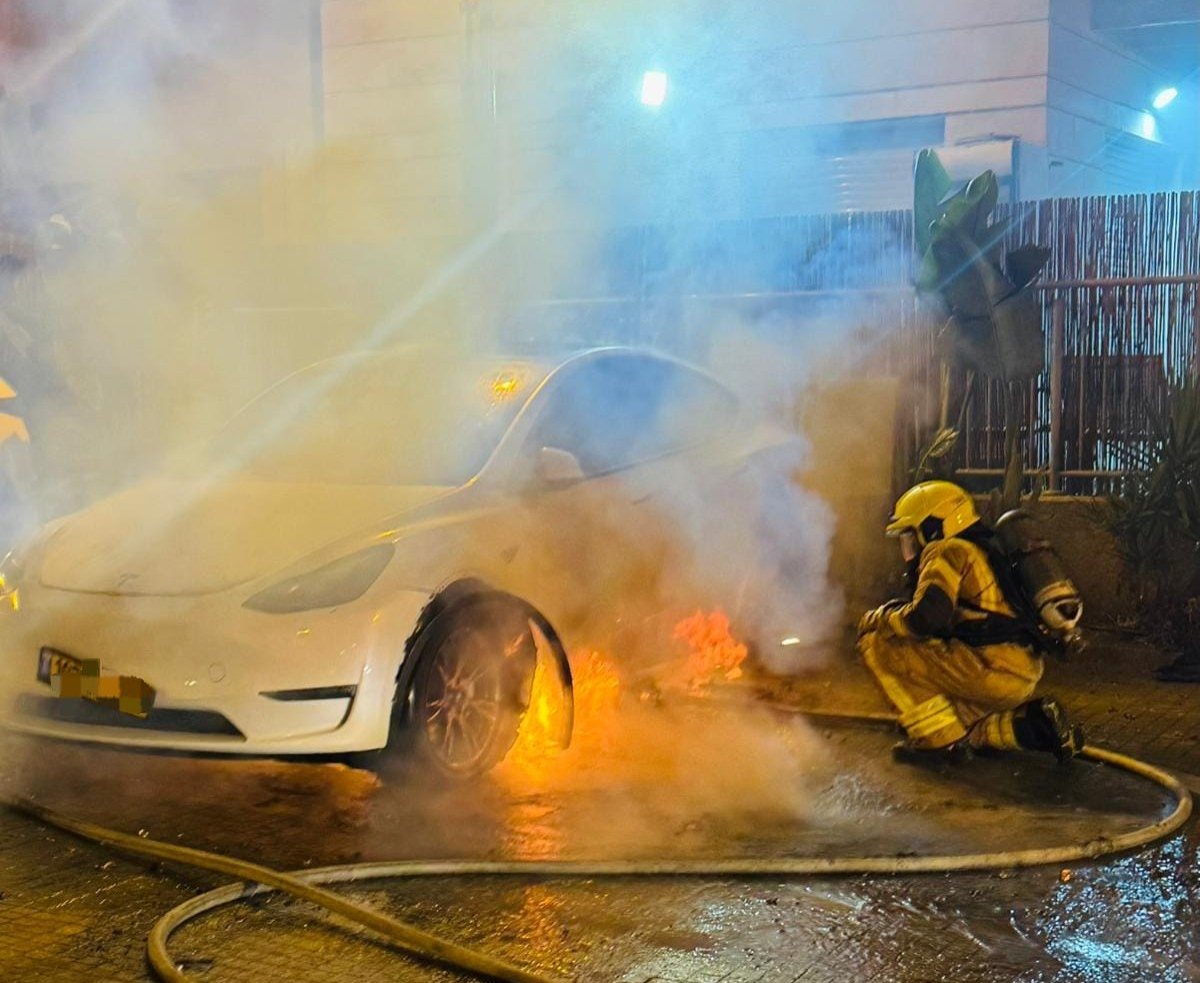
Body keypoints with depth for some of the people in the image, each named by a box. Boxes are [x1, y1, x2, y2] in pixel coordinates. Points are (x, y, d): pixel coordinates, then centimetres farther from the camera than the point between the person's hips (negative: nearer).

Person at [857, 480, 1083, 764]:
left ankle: (941, 739, -7)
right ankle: (1030, 724, 10)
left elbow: (926, 617, -18)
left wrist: (880, 619, -1)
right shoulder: (980, 551, 26)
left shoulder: (947, 551, -4)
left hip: (993, 669, -10)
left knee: (879, 643, -7)